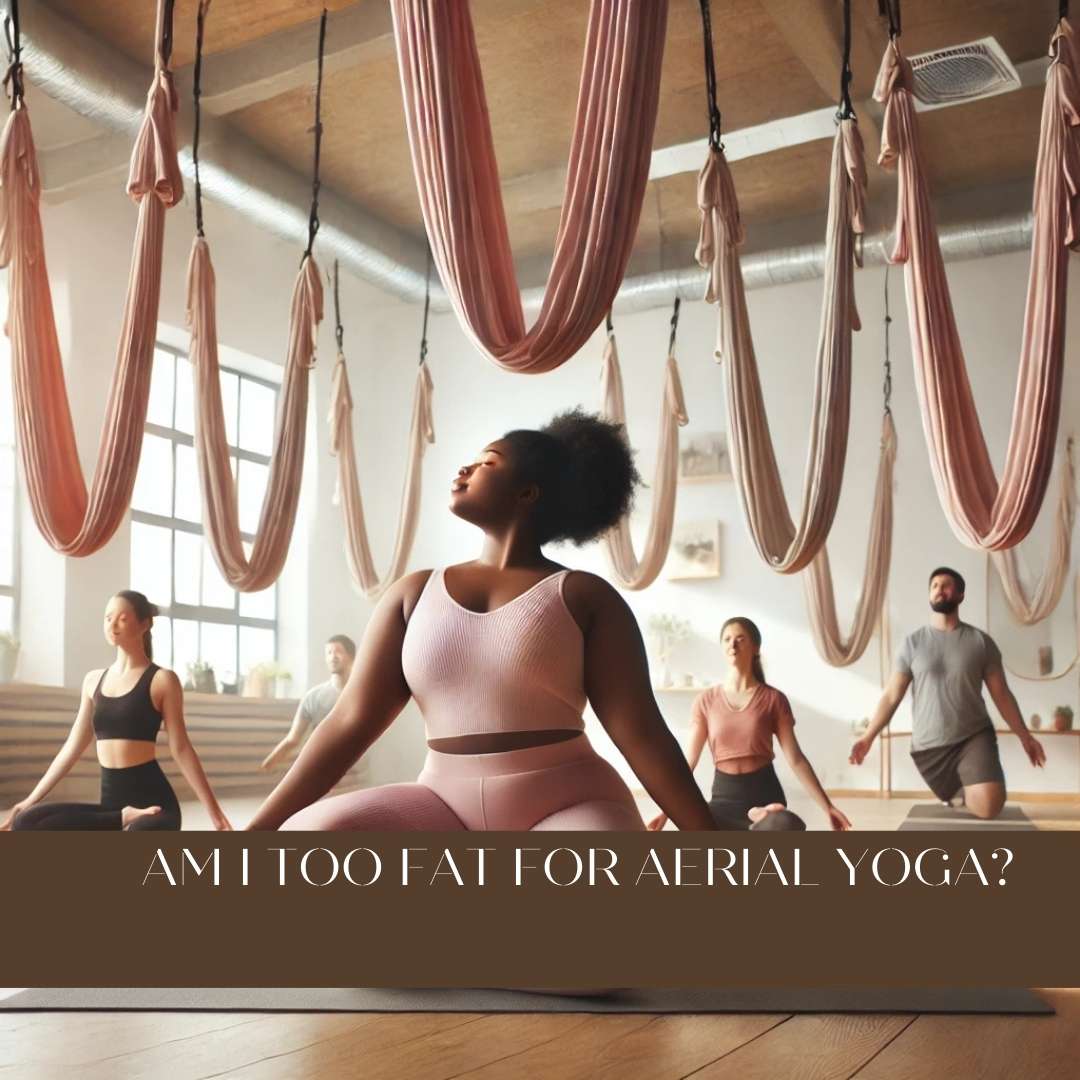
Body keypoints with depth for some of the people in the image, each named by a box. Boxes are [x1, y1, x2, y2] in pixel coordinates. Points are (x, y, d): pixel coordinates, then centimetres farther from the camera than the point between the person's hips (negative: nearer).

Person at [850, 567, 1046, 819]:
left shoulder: (981, 641, 1)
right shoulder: (912, 642, 1)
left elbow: (1001, 694, 5)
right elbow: (891, 696, 2)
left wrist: (1025, 736, 0)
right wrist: (868, 738, -4)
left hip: (975, 736, -1)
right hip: (929, 745, 1)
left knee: (989, 807, -18)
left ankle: (963, 794, 16)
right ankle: (963, 793, 41)